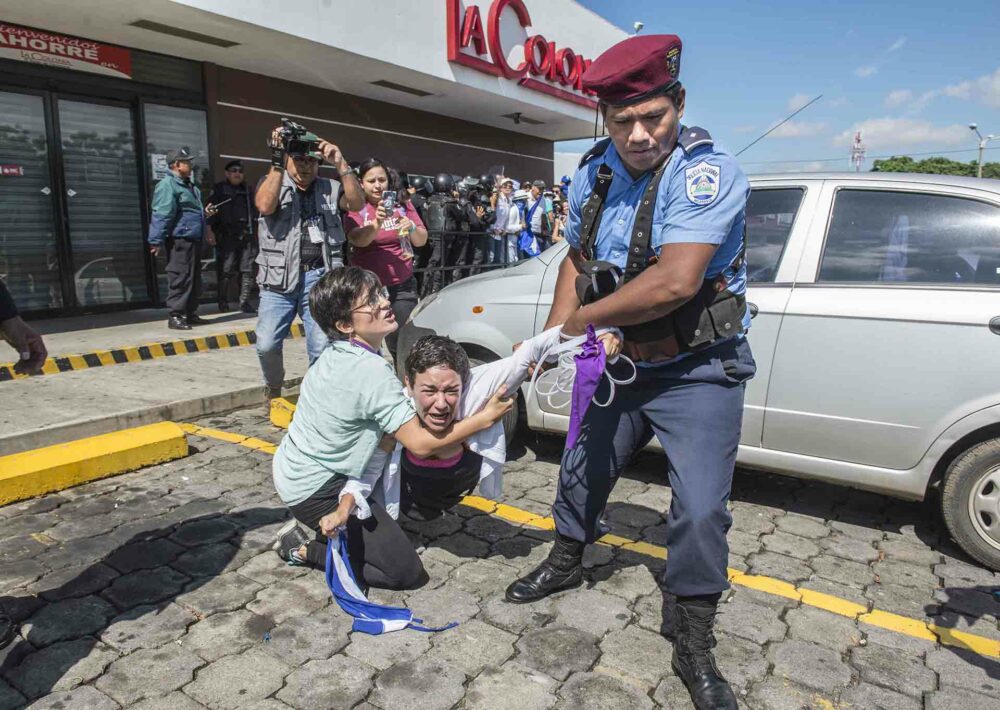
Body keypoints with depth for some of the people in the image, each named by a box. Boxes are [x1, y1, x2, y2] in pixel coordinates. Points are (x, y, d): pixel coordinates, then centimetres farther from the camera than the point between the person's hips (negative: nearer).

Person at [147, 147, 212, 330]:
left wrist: (205, 231, 37)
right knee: (180, 279, -8)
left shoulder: (190, 186, 20)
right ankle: (175, 315, -3)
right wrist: (157, 241, -20)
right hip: (179, 241, -10)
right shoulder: (168, 185, -11)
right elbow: (161, 216, -17)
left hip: (194, 240, 10)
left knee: (194, 279, 13)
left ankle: (189, 313, 22)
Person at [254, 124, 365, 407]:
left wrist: (341, 164, -12)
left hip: (320, 278, 1)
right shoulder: (272, 182, 9)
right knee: (267, 344, -6)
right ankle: (273, 388, 24)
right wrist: (277, 161, -13)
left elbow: (357, 203, -5)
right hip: (279, 278, -1)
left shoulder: (330, 188, 12)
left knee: (323, 347, -6)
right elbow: (265, 205, -13)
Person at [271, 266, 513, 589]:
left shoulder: (335, 354, 0)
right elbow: (420, 444, -23)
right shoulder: (373, 371, -26)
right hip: (315, 489, -8)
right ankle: (306, 550, 0)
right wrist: (484, 418, -18)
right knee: (407, 571, -4)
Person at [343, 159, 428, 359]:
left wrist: (412, 228, -19)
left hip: (402, 286, 2)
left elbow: (422, 241, 4)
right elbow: (358, 240, -20)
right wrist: (377, 223, -39)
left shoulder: (402, 204, 6)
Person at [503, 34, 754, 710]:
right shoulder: (594, 174, -1)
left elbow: (675, 281, -34)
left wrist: (582, 318, -21)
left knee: (701, 510, -8)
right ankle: (566, 561, 47)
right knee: (581, 471, 19)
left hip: (697, 372, -6)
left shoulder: (708, 171, -23)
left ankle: (693, 646, 16)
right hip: (620, 365, 6)